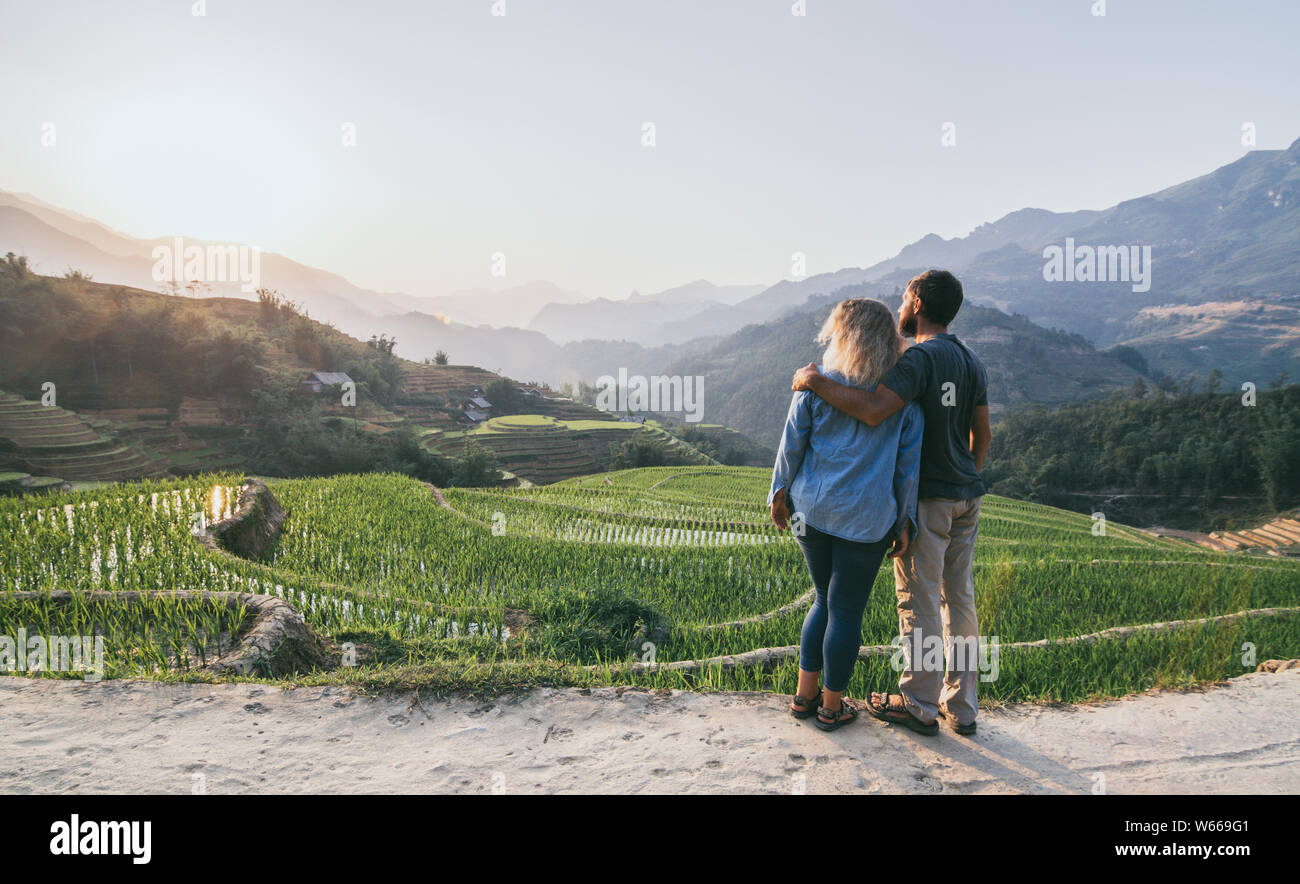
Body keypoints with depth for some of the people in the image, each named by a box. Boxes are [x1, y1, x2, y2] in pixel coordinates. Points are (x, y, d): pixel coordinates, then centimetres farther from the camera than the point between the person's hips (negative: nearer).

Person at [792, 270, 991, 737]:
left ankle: (919, 704, 14)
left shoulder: (920, 358, -17)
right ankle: (962, 706, 22)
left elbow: (875, 410, -32)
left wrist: (816, 381, -22)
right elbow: (982, 436, 14)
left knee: (919, 602, 3)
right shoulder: (972, 363, 10)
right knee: (960, 600, 13)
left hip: (926, 499, -8)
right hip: (966, 497, 8)